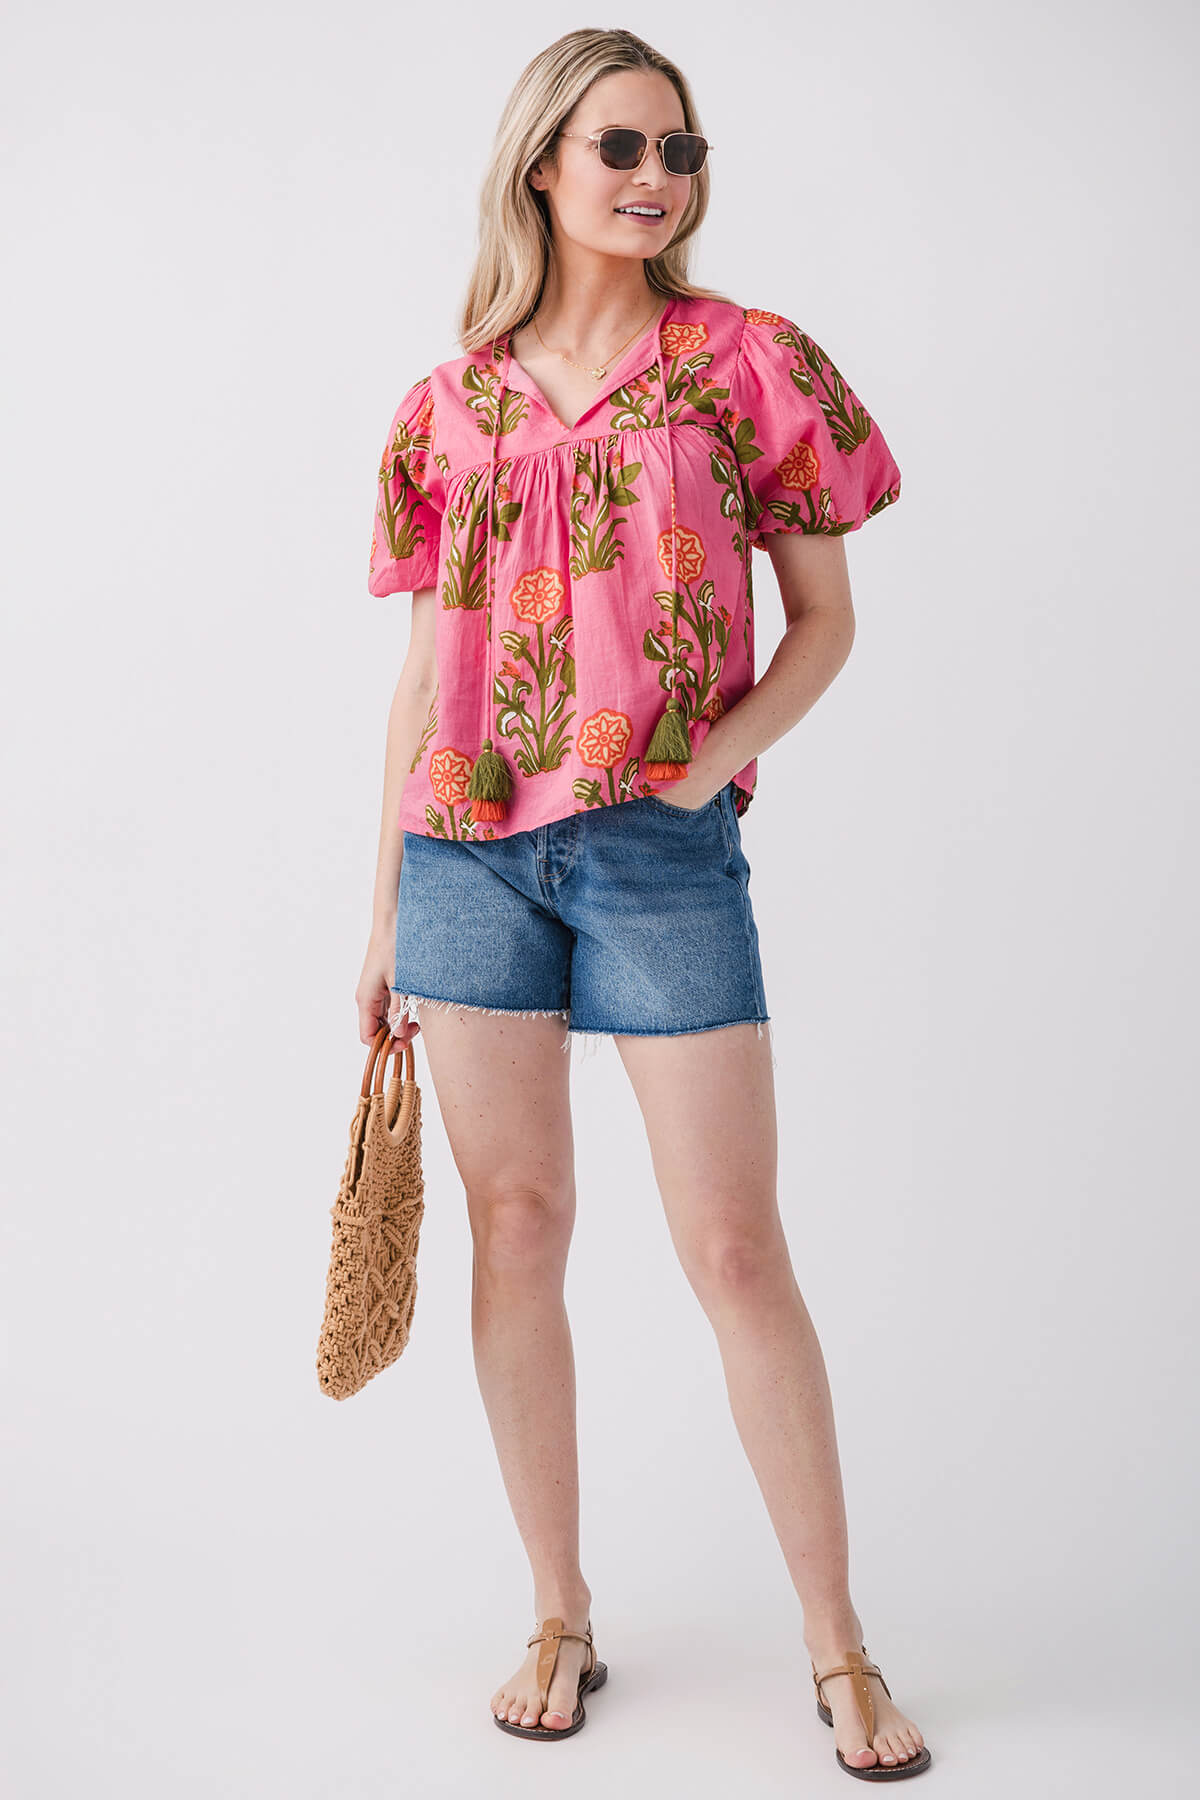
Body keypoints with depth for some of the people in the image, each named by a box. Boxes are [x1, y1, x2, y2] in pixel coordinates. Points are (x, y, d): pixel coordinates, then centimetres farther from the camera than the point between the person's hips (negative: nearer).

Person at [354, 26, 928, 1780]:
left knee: (736, 1246, -2)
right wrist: (383, 915, 11)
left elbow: (824, 618, 6)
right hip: (469, 847, 3)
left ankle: (839, 1646, 13)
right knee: (516, 1223, 6)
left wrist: (715, 753, -13)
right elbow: (424, 669, 12)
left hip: (661, 846, -2)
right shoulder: (450, 406, 9)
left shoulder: (746, 362, 4)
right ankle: (561, 1617, 22)